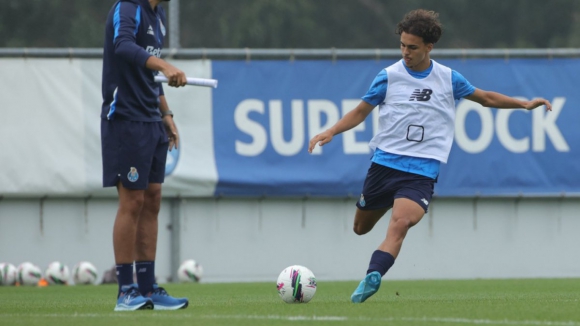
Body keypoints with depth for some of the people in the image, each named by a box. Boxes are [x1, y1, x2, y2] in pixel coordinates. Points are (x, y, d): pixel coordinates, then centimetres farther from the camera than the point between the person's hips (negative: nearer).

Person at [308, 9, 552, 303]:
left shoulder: (448, 79, 5)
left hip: (421, 170, -2)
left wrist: (525, 104, 14)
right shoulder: (389, 76, 1)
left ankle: (372, 277, -41)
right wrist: (331, 132, -5)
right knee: (361, 228, 12)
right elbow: (361, 112, 9)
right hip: (384, 164, 2)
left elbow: (485, 98, 20)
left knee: (400, 223, -28)